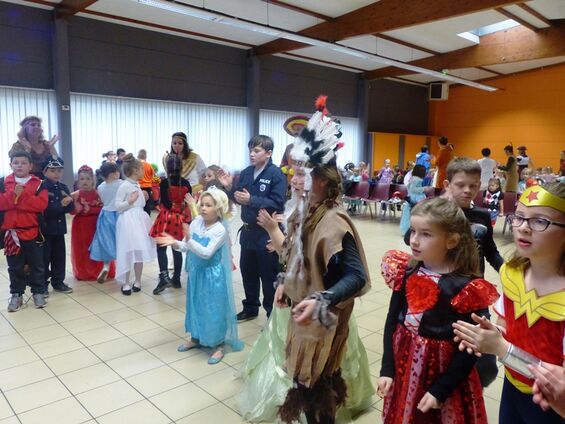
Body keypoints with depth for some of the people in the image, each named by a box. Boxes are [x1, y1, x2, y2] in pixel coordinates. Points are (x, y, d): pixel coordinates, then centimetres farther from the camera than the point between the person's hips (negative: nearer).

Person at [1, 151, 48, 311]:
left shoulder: (38, 184, -2)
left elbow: (41, 204, -15)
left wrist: (22, 195, -20)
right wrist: (14, 194, -21)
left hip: (33, 231, -1)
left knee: (37, 265, 9)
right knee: (15, 266, 10)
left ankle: (38, 292, 21)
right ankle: (16, 294, 21)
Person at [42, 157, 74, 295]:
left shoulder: (64, 187, 8)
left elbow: (71, 207, 1)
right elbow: (43, 209, -21)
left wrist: (67, 202, -19)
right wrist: (61, 205, -22)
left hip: (59, 228, 6)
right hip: (45, 228, -5)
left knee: (59, 256, 12)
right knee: (44, 257, 3)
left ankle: (58, 281, 23)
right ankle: (42, 284, 13)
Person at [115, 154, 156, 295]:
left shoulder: (137, 185, 14)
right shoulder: (124, 186, -10)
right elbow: (117, 206, -13)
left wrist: (144, 198, 13)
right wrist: (129, 201, -25)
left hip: (140, 219, 7)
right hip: (128, 220, -7)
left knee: (140, 251, 8)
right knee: (128, 252, -1)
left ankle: (137, 281, 16)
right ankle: (125, 283, 10)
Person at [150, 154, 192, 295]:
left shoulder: (164, 182, -11)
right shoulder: (186, 183, -1)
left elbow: (165, 202, -15)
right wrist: (187, 220, 10)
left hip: (167, 217, -4)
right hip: (181, 218, 4)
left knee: (161, 248, 3)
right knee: (177, 249, 12)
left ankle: (164, 277, -10)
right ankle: (176, 279, 18)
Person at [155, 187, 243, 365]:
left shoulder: (220, 230, -19)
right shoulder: (196, 222, -3)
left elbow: (206, 253, -26)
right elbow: (187, 247, 2)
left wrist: (189, 240, -35)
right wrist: (175, 243, -17)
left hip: (212, 276, -6)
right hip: (196, 272, 6)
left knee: (213, 309, 2)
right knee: (195, 305, 19)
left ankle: (218, 345, 16)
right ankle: (196, 338, 37)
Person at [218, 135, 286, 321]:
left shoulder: (276, 174, -14)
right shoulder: (246, 173, 5)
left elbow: (277, 204, -22)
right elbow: (239, 199, 11)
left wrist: (251, 200, -27)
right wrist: (229, 187, -7)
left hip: (267, 234, -7)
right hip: (248, 231, 7)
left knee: (269, 276, 4)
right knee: (247, 272, 19)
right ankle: (250, 308, 37)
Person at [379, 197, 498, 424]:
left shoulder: (466, 288, -18)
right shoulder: (405, 273, -6)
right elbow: (392, 321, 0)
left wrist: (440, 390, -14)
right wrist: (387, 369, -3)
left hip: (443, 373, -4)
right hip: (404, 366, 4)